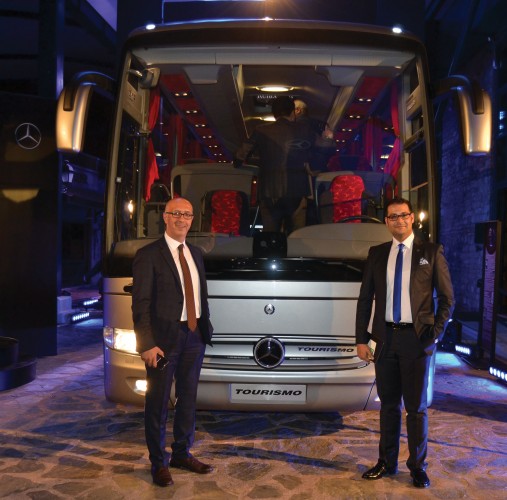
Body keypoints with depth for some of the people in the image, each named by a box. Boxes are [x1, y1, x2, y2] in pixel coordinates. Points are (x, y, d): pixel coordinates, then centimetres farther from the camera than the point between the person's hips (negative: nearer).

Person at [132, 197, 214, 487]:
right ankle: (159, 463, 22)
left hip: (194, 336, 6)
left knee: (188, 398, 16)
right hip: (164, 338, -6)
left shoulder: (196, 254, 11)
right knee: (158, 403, 7)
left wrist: (206, 329, 9)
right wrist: (147, 344, -18)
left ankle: (182, 454, 33)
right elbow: (141, 303, -12)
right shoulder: (148, 255, -8)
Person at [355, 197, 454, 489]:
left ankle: (418, 467, 22)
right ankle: (387, 462, 25)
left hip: (416, 338, -2)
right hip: (386, 338, 3)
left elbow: (447, 298, 0)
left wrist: (435, 335, -8)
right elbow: (365, 298, 7)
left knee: (416, 407, 6)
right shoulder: (377, 254, 6)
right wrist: (362, 339, 2)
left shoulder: (432, 252, -1)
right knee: (389, 404, 13)